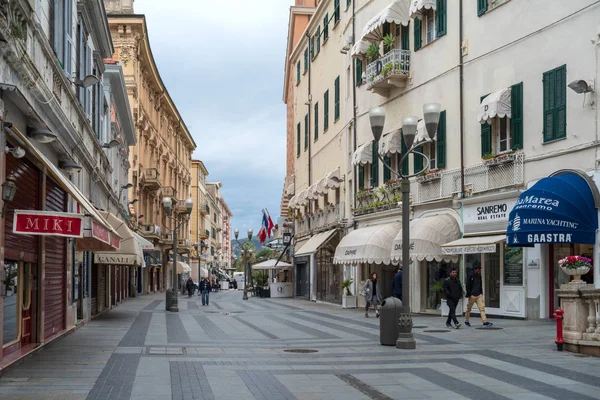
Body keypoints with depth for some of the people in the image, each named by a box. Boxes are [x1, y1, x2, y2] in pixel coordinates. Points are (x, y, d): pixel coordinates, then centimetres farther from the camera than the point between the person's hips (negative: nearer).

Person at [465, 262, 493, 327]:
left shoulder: (479, 276, 10)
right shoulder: (470, 277, -10)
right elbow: (468, 287, -11)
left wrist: (481, 293, 18)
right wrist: (468, 295, -15)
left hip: (479, 295, 6)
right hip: (472, 295, -5)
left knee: (482, 308, -7)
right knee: (469, 308, 7)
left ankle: (485, 322, -14)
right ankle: (466, 321, 23)